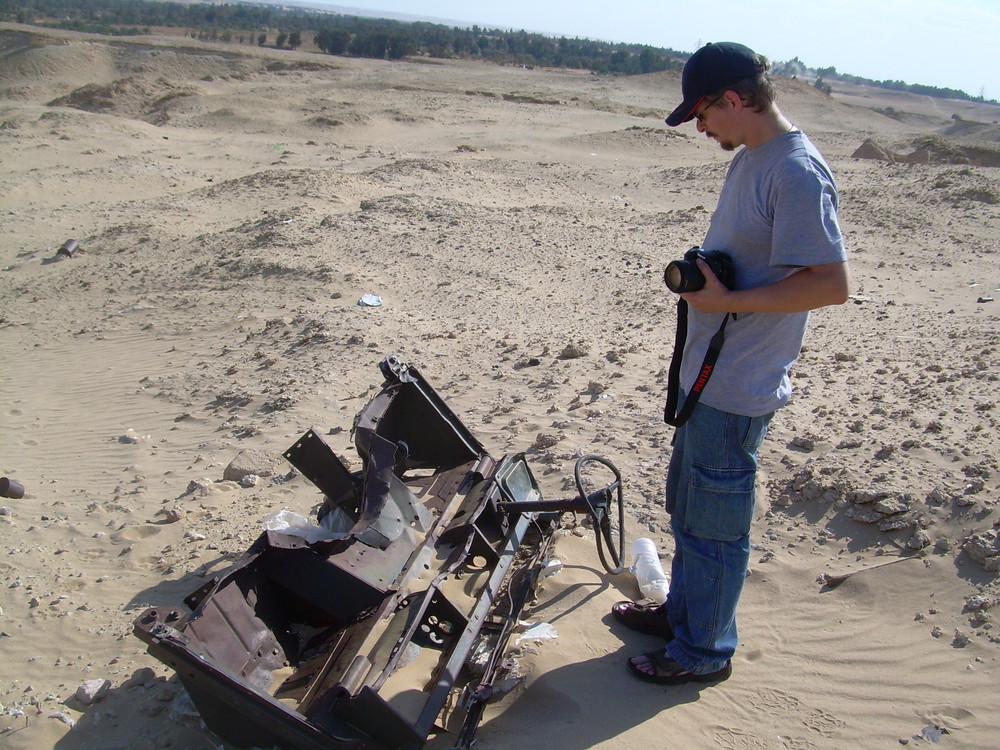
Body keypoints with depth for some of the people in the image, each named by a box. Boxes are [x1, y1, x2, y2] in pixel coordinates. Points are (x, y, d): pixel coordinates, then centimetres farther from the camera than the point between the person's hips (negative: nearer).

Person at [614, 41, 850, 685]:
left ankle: (705, 650, 26)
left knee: (714, 522, 6)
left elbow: (832, 284, -25)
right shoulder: (750, 158, 9)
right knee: (686, 502, 23)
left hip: (737, 389, -10)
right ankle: (683, 610, 43)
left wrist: (728, 301, -22)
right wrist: (698, 274, 5)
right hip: (707, 372, 10)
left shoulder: (797, 173, -21)